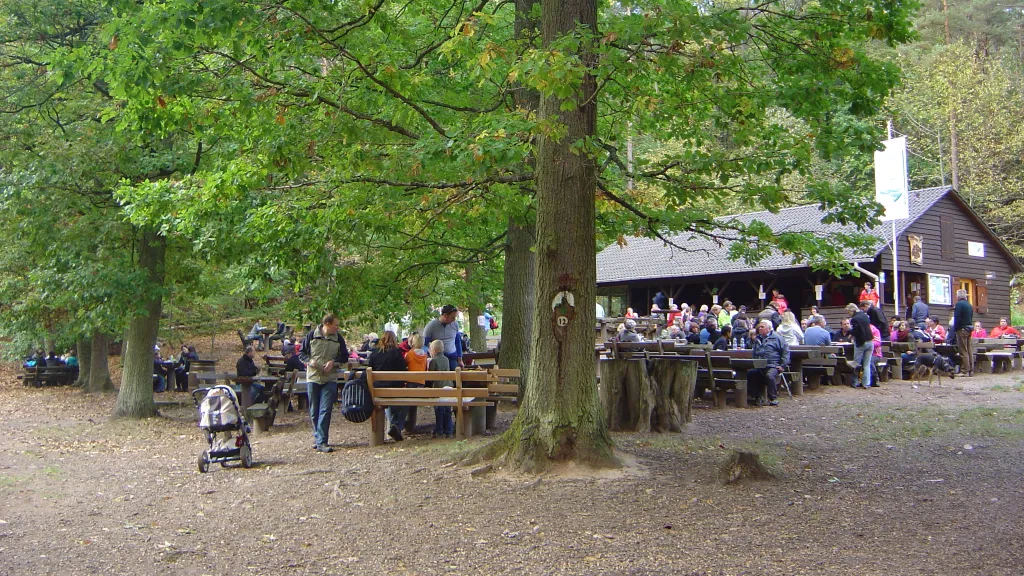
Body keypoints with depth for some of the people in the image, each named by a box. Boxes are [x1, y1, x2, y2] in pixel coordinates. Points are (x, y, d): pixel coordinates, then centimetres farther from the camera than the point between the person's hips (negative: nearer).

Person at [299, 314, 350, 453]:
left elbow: (344, 357, 11)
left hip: (330, 379, 0)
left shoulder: (338, 339, 3)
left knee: (325, 411, -9)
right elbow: (302, 353, 7)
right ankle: (318, 437, 24)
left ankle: (321, 442, -10)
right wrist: (310, 361, -13)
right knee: (314, 411, 8)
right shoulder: (312, 335, 0)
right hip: (313, 377, 0)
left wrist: (334, 362, -8)